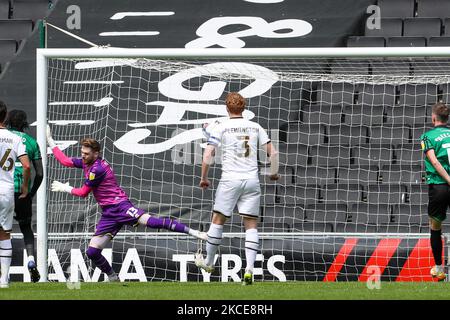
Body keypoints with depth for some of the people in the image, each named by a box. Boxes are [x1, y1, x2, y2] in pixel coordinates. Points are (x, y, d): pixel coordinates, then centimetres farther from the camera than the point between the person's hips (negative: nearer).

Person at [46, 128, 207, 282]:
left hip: (120, 206, -9)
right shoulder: (86, 163, 14)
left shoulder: (97, 169, -13)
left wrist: (65, 188, 11)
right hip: (108, 214, 9)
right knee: (92, 252, -2)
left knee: (149, 220, -31)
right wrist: (49, 140, 25)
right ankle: (114, 279, 14)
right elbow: (65, 160, 26)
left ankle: (192, 231, -39)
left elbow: (83, 193, -5)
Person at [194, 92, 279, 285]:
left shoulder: (220, 128, -1)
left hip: (230, 180, -3)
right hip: (252, 180, 3)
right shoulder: (256, 128, 8)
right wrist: (274, 173, 23)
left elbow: (207, 155, -7)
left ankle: (209, 262, 23)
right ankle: (249, 269, -9)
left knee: (218, 221, 12)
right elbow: (272, 153, 8)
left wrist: (204, 178, 5)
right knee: (251, 225, 3)